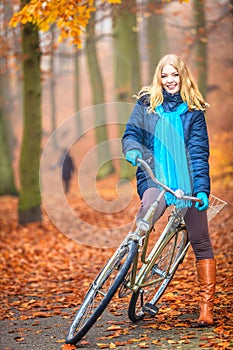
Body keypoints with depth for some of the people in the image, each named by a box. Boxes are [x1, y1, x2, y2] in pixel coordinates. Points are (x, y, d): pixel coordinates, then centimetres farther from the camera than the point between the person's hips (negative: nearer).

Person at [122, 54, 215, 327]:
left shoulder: (193, 110, 9)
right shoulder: (146, 103, 12)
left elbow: (199, 151, 3)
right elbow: (131, 133, 11)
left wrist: (202, 189, -7)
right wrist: (133, 150, -14)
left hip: (188, 182, 0)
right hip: (156, 179, 0)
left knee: (201, 243, -2)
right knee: (142, 223, -30)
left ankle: (206, 308, 3)